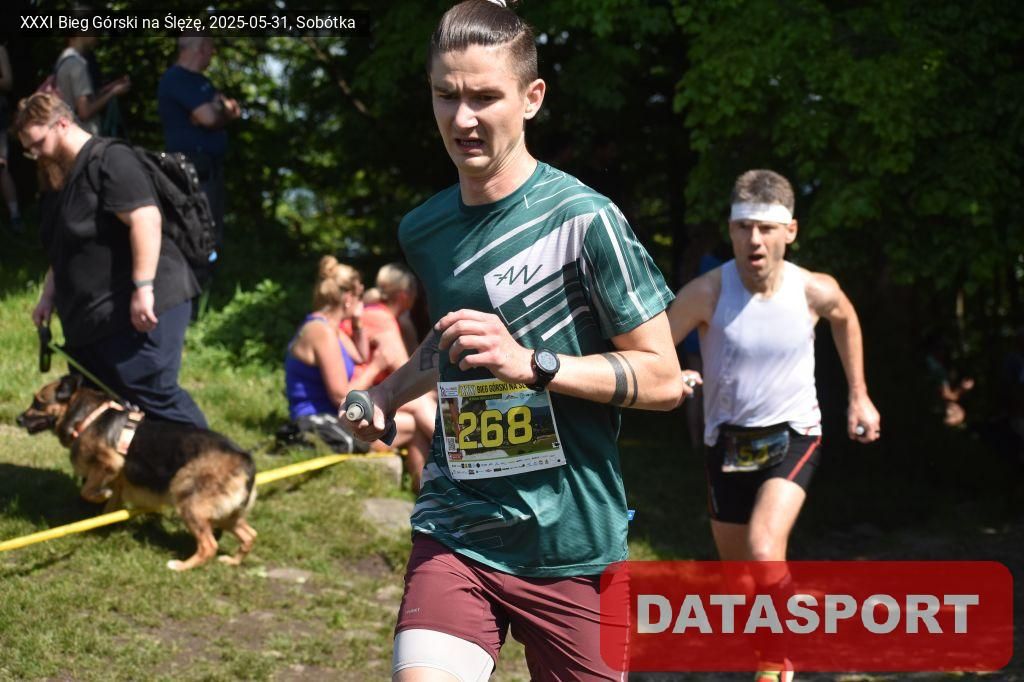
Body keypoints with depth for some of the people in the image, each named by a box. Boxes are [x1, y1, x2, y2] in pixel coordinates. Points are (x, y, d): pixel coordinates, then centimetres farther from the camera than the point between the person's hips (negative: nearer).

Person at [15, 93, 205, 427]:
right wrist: (49, 297, 26)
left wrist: (143, 288, -28)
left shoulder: (108, 160, -12)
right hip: (92, 317, 10)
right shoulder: (61, 179, 20)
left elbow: (145, 219, -23)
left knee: (156, 399, -13)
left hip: (140, 309, -10)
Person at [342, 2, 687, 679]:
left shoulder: (583, 218, -11)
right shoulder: (423, 231, 9)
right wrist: (389, 394, 12)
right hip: (456, 536, 4)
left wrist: (530, 363, -21)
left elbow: (663, 378, -10)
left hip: (571, 546, -3)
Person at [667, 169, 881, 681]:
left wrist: (859, 396, 14)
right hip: (727, 441, 2)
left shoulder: (815, 291, -13)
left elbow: (845, 319, 12)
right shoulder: (708, 292, -19)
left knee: (764, 552, -25)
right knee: (736, 575, 13)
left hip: (792, 436, -1)